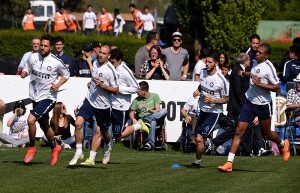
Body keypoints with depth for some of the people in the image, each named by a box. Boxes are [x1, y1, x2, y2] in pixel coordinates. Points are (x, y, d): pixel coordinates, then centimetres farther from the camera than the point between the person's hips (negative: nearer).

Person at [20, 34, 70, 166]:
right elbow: (27, 69, 14)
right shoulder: (33, 57, -2)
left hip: (48, 97, -6)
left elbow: (66, 74, 4)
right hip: (35, 96, 6)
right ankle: (55, 148, 41)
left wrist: (58, 84, -12)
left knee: (31, 120, -21)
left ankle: (31, 148, -1)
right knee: (44, 126, 18)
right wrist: (24, 73, -10)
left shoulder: (56, 62, -13)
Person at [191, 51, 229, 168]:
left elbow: (226, 99, -9)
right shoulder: (202, 72, 0)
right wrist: (197, 91, 1)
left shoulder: (221, 80, -18)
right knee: (197, 138, 8)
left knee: (200, 139, -13)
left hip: (213, 112, -7)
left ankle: (197, 162, 5)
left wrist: (213, 100, -23)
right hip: (203, 110, 7)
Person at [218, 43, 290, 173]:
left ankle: (284, 144, 47)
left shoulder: (269, 68, -17)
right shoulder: (255, 62, 4)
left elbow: (277, 88, -17)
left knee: (267, 134, 13)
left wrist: (260, 84, -23)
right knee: (239, 131, -6)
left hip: (263, 105, -5)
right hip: (250, 102, 5)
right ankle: (229, 163, -9)